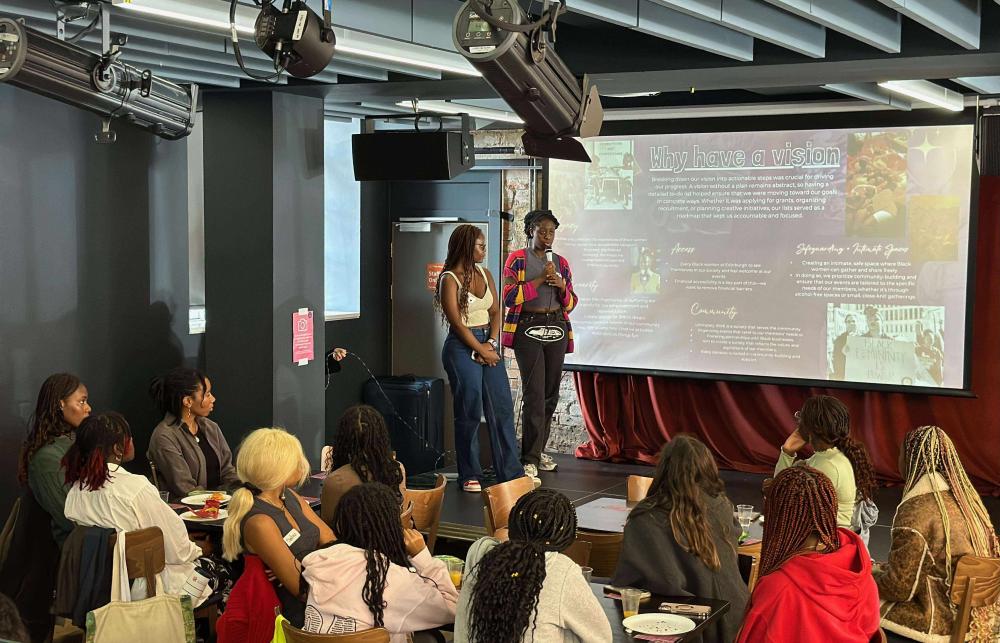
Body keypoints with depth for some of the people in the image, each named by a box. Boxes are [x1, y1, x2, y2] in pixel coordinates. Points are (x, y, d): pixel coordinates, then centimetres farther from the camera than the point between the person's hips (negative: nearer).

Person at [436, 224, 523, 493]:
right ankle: (470, 476, 8)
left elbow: (495, 312, 9)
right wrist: (480, 350, -10)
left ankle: (511, 473, 9)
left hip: (489, 344, 6)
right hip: (462, 347, -6)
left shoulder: (485, 275, 12)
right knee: (469, 412, -3)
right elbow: (457, 322, -11)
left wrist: (491, 343, -6)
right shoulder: (449, 280, -8)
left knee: (502, 407, 3)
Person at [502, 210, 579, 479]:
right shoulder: (517, 259, 1)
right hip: (528, 328, -5)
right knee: (534, 393, -12)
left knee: (551, 393, 6)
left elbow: (571, 304, 16)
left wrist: (562, 285, -5)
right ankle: (530, 459, -11)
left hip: (557, 328, 5)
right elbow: (509, 297, -9)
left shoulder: (561, 263, 14)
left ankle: (538, 449, 19)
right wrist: (540, 279, -15)